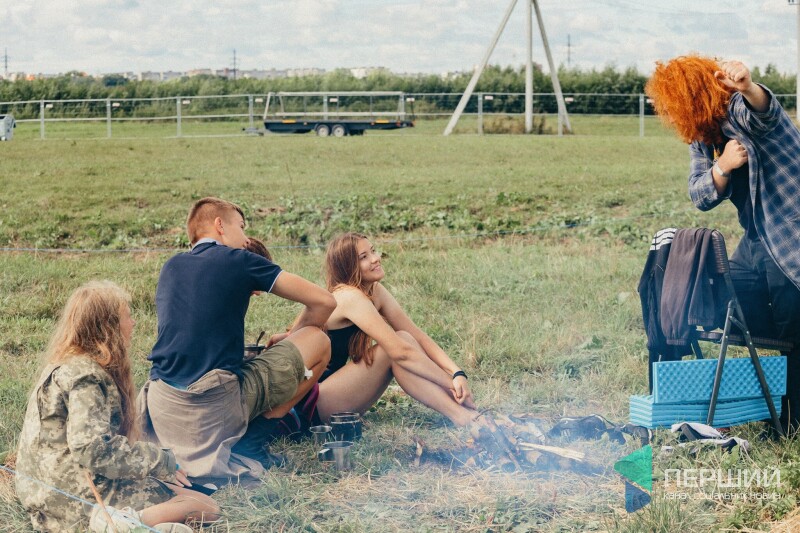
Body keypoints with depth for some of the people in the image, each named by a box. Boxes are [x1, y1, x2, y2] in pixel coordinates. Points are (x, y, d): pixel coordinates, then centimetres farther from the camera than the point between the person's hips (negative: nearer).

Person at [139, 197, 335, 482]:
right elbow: (324, 301, 3)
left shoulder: (171, 266, 15)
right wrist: (290, 341, 19)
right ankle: (249, 445, 4)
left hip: (160, 408, 6)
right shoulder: (241, 261, 1)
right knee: (319, 342, 8)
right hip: (216, 403, -6)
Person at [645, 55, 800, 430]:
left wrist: (748, 88, -62)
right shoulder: (701, 137, 8)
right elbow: (701, 197, 0)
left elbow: (763, 112, -39)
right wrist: (722, 167, -21)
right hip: (754, 246, 9)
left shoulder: (741, 111, -15)